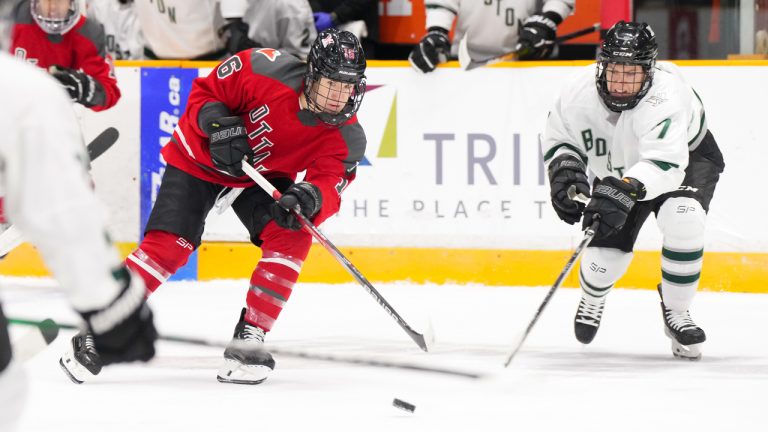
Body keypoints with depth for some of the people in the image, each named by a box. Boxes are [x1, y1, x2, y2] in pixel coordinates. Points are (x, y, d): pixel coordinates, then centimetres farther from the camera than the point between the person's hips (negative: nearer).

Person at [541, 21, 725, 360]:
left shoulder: (665, 95, -40)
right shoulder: (579, 92, -26)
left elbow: (664, 163, -51)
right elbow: (557, 138, -6)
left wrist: (625, 191, -65)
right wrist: (564, 169, -27)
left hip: (687, 157, -4)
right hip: (619, 168, 4)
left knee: (682, 219, -30)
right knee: (608, 244, -5)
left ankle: (676, 312, -10)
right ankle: (592, 296, 33)